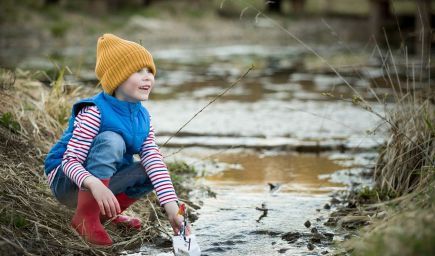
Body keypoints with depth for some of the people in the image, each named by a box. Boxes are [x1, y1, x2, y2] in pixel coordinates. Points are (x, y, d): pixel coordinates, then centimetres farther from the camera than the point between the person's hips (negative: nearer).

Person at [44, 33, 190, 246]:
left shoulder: (143, 117, -3)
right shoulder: (94, 112, -25)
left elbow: (155, 163, -11)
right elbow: (70, 161, -29)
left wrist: (172, 211, -21)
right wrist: (95, 185, -50)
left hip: (103, 182, 7)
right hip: (66, 182, -7)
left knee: (154, 170, -14)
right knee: (110, 140, -32)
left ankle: (105, 212, 4)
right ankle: (85, 218, -26)